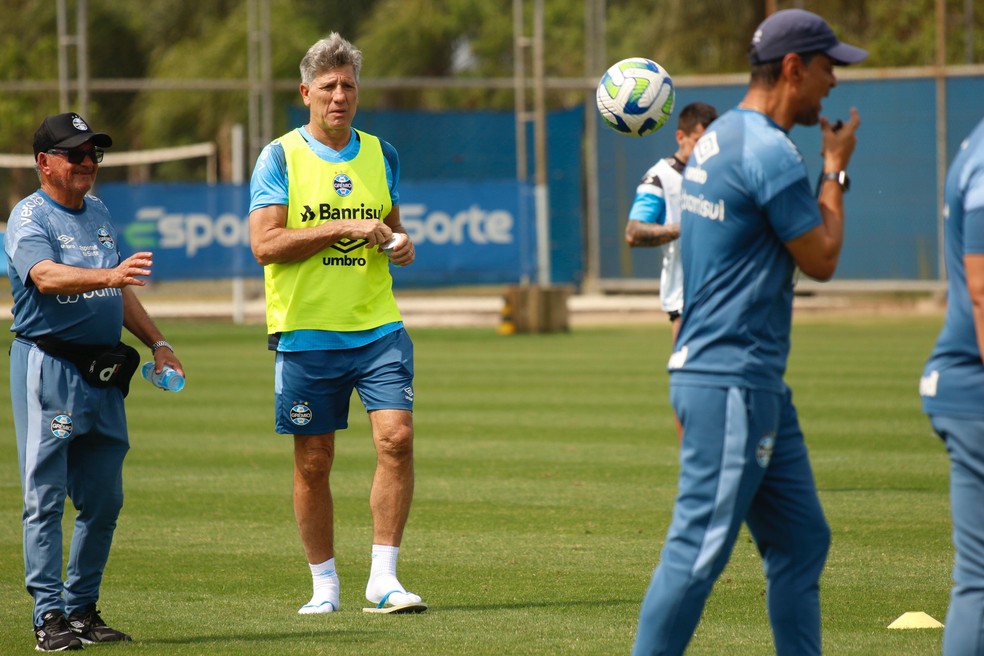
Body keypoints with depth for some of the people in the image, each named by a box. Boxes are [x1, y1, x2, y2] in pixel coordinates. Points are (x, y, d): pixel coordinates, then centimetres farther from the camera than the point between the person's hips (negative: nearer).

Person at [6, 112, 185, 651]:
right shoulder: (29, 218, -8)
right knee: (46, 496, -5)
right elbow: (46, 276, -27)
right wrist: (108, 276, -42)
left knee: (104, 500, 8)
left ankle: (81, 608, 18)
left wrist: (156, 342, 18)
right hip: (48, 369, -7)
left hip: (103, 373, 7)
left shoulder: (99, 214, 16)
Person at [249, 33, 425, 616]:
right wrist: (345, 227, -16)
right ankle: (325, 583, 18)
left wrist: (401, 245, 2)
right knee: (314, 461, 4)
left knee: (397, 437, -13)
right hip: (307, 333, -3)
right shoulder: (280, 158, -2)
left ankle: (383, 578, -6)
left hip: (378, 327, 3)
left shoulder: (380, 154, 11)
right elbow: (265, 244, -11)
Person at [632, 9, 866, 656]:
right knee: (700, 547, -10)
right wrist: (836, 171, 2)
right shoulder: (770, 151, -16)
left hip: (757, 383, 11)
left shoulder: (718, 140, 15)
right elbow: (821, 259, -10)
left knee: (802, 539, 13)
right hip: (732, 384, -11)